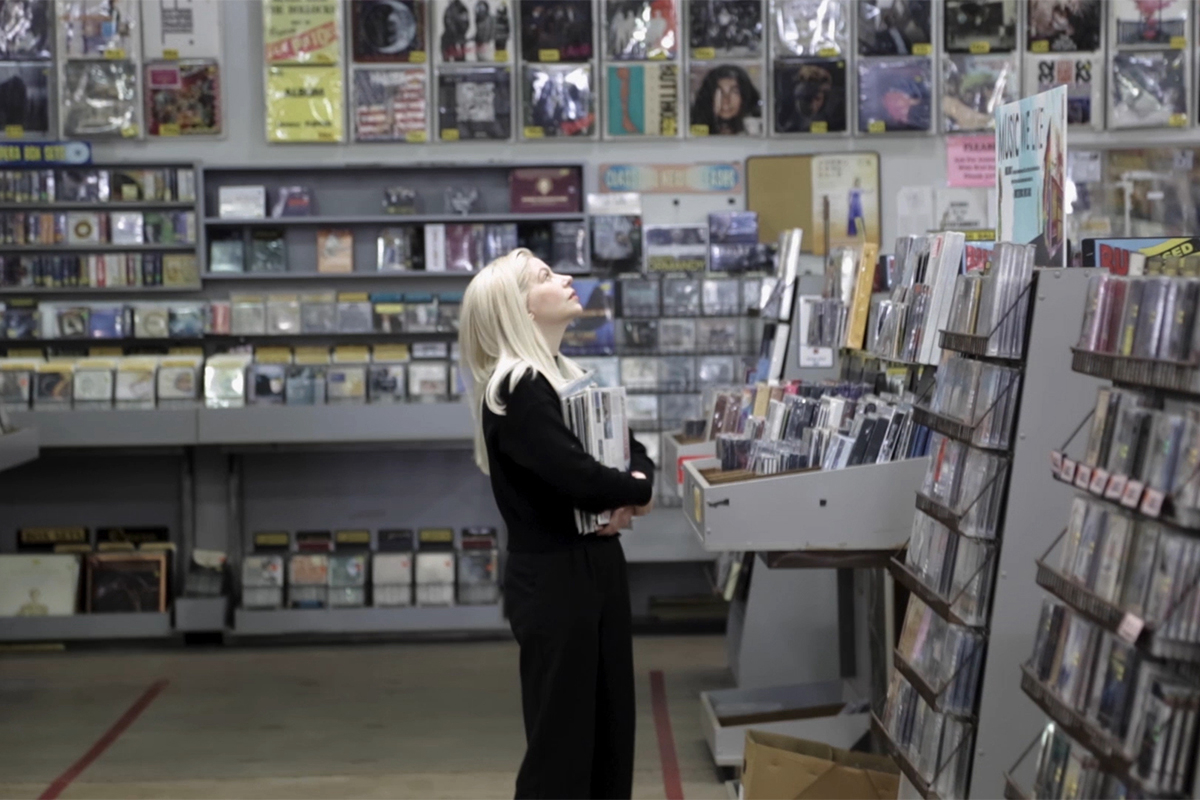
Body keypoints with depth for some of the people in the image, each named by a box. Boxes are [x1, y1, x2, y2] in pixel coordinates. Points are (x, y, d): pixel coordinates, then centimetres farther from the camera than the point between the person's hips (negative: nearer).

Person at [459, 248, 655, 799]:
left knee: (610, 729, 14)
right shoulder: (514, 389, -16)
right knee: (562, 738, -2)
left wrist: (629, 493, -10)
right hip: (552, 576, -9)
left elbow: (632, 449, 13)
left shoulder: (568, 376, 13)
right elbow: (575, 474, -25)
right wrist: (637, 492, -6)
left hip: (598, 565, 9)